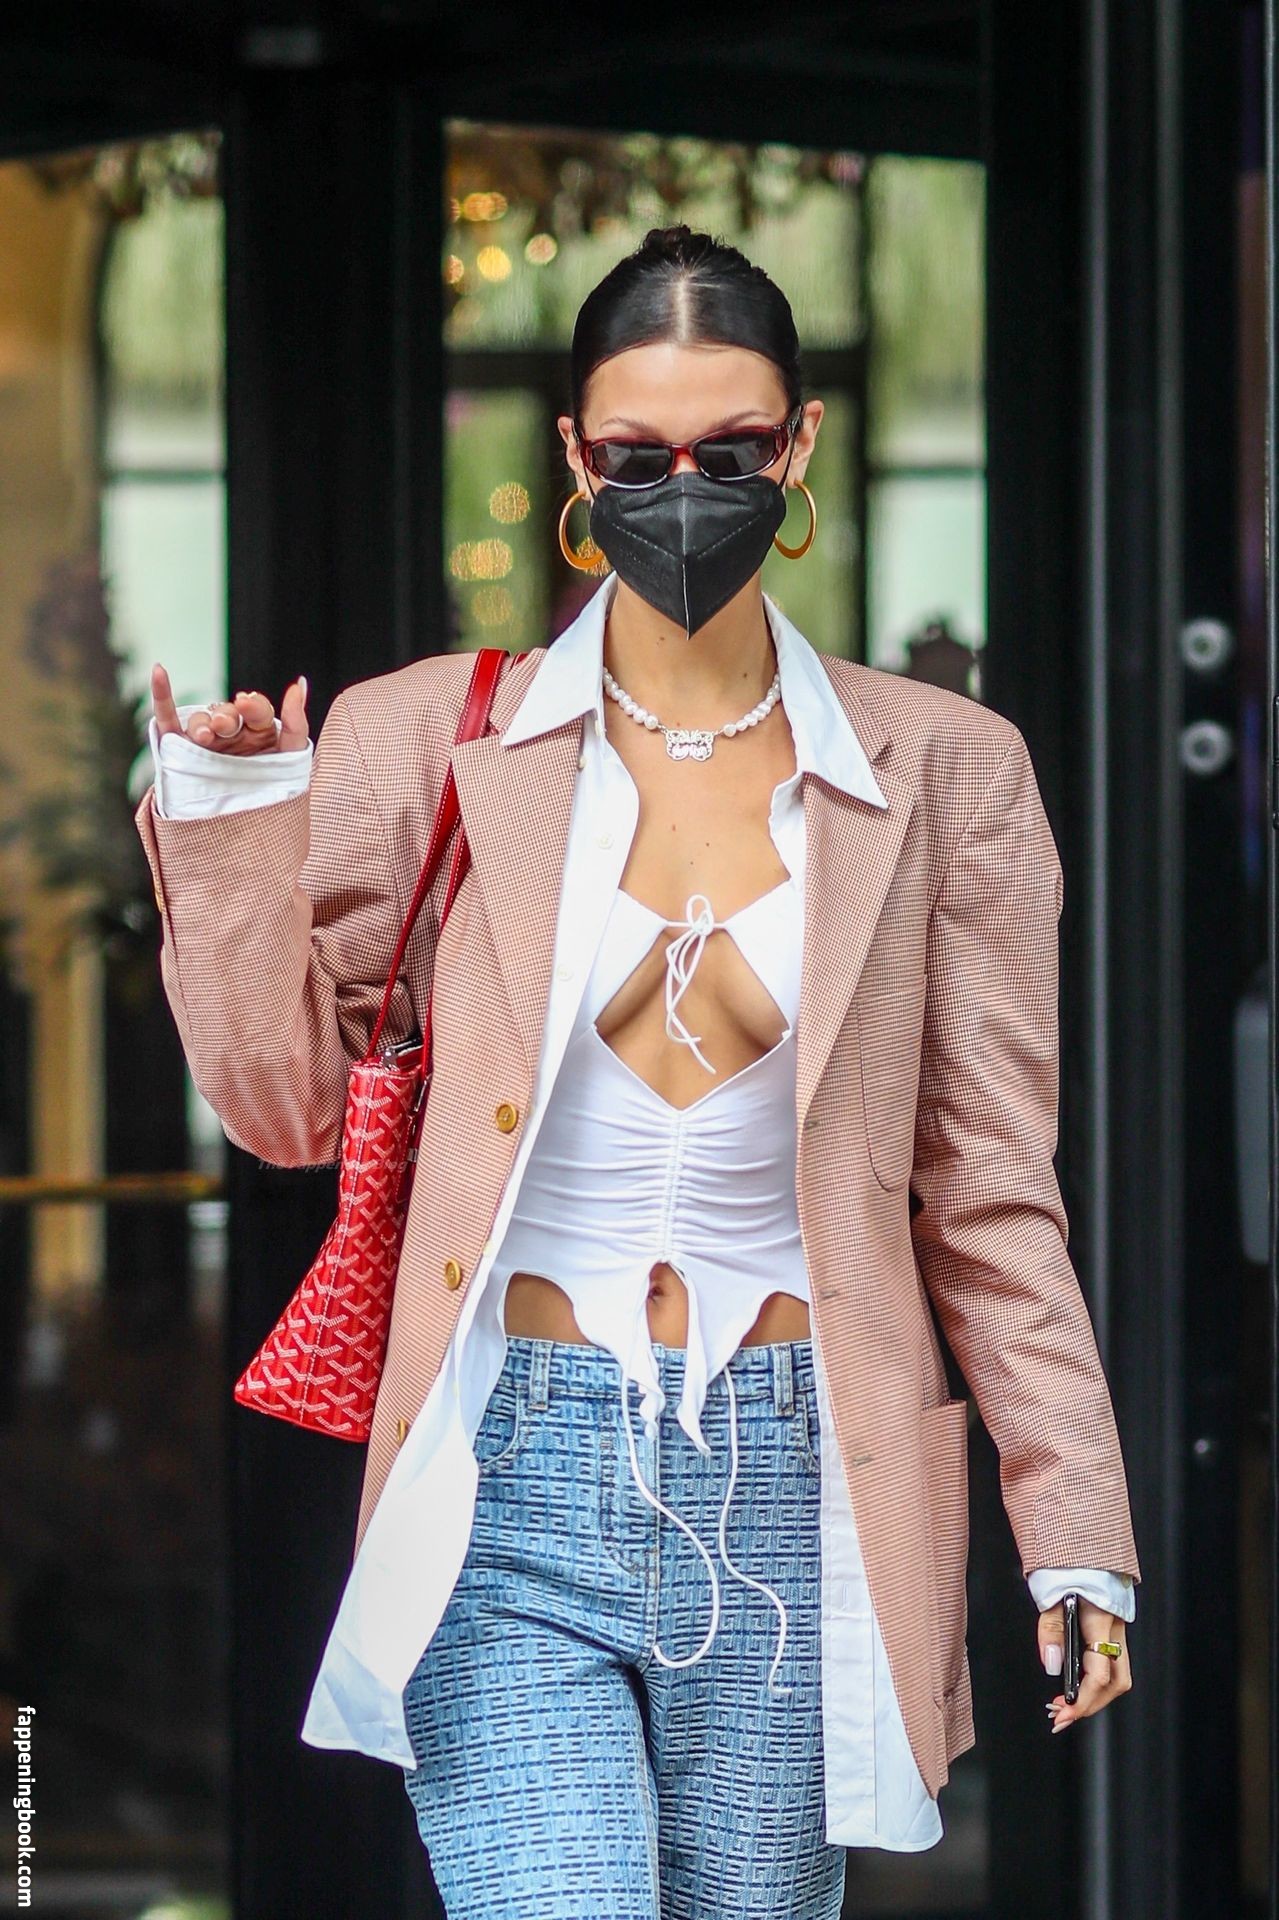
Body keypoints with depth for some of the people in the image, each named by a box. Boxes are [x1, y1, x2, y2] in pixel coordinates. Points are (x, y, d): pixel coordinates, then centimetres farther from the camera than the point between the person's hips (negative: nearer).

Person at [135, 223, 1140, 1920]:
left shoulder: (944, 775, 6)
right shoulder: (431, 742, 5)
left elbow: (989, 1195, 8)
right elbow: (285, 1099, 8)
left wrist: (1075, 1530, 3)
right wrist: (233, 812, -3)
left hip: (792, 1510, 1)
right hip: (515, 1484, -1)